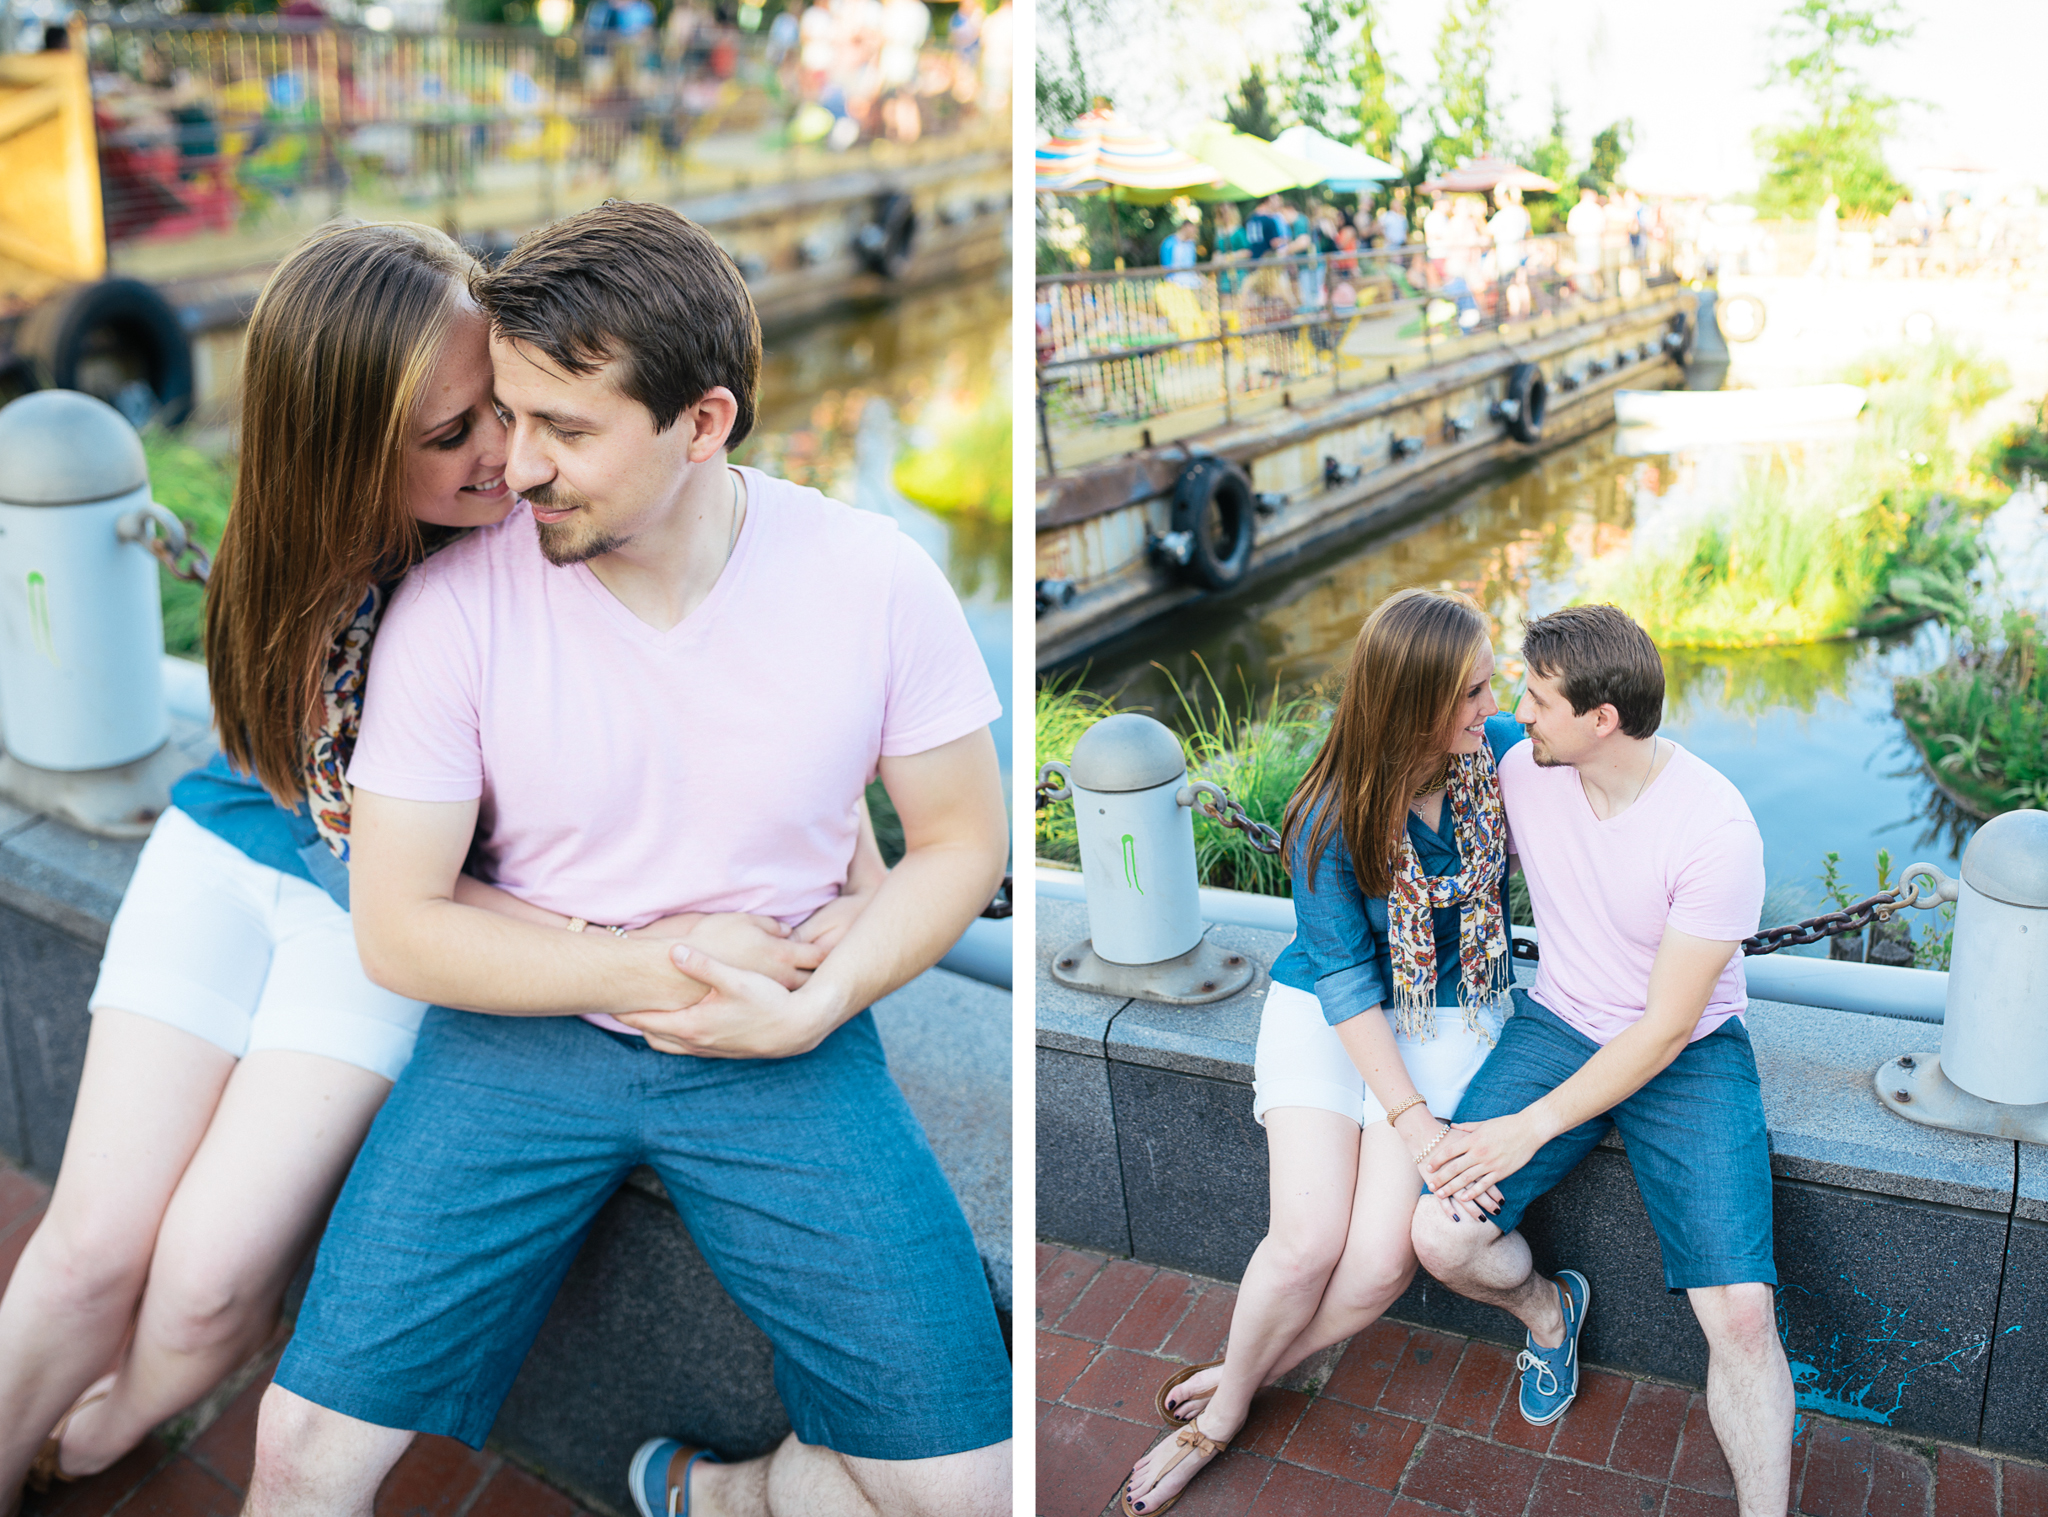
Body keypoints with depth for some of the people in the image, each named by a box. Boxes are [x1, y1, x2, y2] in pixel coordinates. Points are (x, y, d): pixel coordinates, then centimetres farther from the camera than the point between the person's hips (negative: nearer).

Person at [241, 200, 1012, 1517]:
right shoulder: (456, 603, -12)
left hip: (782, 1049, 1)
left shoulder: (877, 581, -11)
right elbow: (398, 927, -5)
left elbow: (963, 840, 0)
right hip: (526, 1022, 0)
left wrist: (812, 1009, -13)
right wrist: (631, 973, -15)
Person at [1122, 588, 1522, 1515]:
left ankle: (1233, 1388, 12)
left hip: (1450, 1014, 2)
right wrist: (1413, 1120, -21)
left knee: (1380, 1262, -15)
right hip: (1326, 1013, -2)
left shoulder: (1500, 749, -12)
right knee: (1308, 1240, -17)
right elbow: (1345, 982, -16)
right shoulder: (1333, 815, -20)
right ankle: (1222, 1415, 12)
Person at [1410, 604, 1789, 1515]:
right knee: (1442, 1239, -17)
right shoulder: (1522, 772, -8)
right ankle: (1547, 1311, 18)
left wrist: (1534, 1126, -21)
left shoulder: (1716, 830, -23)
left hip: (1689, 1054, -3)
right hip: (1559, 1022, 4)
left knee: (1742, 1314, -21)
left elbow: (1666, 1029, -19)